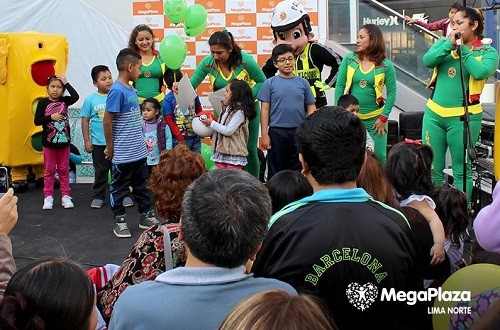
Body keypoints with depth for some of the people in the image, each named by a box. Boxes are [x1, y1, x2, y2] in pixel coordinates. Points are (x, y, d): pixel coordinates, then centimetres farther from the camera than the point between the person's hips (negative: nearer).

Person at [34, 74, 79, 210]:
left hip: (64, 141, 2)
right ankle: (48, 197, 11)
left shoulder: (64, 101, 1)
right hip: (49, 142, -1)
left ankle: (66, 196, 14)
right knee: (49, 170, 6)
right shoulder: (43, 102, -4)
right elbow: (37, 121, -7)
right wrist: (51, 117, -19)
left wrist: (66, 83, -12)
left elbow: (75, 96, -19)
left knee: (64, 170, 8)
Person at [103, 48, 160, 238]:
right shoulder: (117, 91, -18)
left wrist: (140, 141, 15)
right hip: (123, 153, -9)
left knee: (142, 186, 17)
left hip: (139, 151, 9)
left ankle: (146, 217, 29)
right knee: (119, 187, 7)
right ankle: (120, 221, 17)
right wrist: (110, 147, -11)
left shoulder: (131, 90, 9)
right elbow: (107, 120, -17)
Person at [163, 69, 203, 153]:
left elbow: (199, 110, 13)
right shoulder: (168, 99, -10)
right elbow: (169, 120, -10)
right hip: (180, 139, -4)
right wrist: (180, 138, -12)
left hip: (195, 137, 4)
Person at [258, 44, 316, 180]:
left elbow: (311, 108, 8)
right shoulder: (270, 83, 0)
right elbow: (265, 110, -1)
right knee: (276, 170, 7)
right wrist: (264, 135, -6)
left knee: (298, 170, 10)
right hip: (277, 132, -2)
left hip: (299, 132, 2)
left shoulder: (303, 83, 5)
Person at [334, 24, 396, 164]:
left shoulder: (386, 66, -4)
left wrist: (383, 118, -6)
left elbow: (392, 93, -2)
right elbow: (340, 85, 3)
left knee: (379, 156, 3)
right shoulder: (349, 59, 1)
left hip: (374, 117, -1)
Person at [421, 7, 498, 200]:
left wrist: (462, 49, -9)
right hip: (434, 113, 4)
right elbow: (427, 61, -6)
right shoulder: (444, 43, 10)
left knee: (461, 171, 5)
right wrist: (450, 44, -13)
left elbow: (480, 72, -20)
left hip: (463, 117, -4)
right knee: (432, 169, 9)